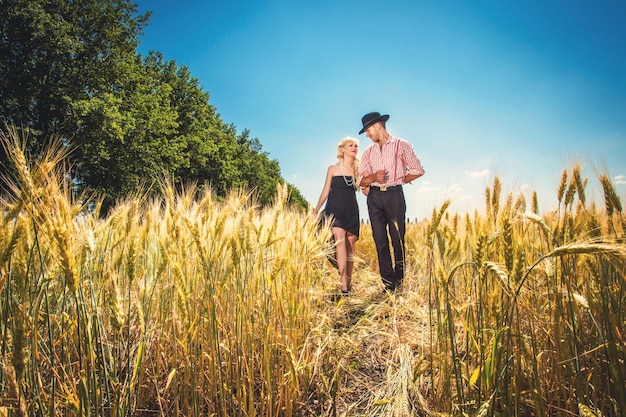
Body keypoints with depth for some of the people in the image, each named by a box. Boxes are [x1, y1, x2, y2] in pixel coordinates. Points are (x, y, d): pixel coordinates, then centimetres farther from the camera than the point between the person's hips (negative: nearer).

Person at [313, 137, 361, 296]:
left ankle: (349, 282, 16)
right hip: (335, 209, -3)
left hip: (351, 211, 3)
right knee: (340, 241, -18)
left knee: (350, 246, 4)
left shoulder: (358, 169, 12)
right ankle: (344, 286, -21)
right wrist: (316, 211, 6)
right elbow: (325, 191, 9)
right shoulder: (333, 169, 7)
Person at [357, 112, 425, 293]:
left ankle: (399, 280, 12)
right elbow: (361, 180, 10)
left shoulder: (401, 145, 3)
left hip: (394, 195, -4)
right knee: (380, 240, 0)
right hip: (374, 197, 4)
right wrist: (373, 178, -10)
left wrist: (398, 181, 3)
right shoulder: (368, 152, 16)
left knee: (397, 239, -2)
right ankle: (388, 283, 5)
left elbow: (418, 170, 3)